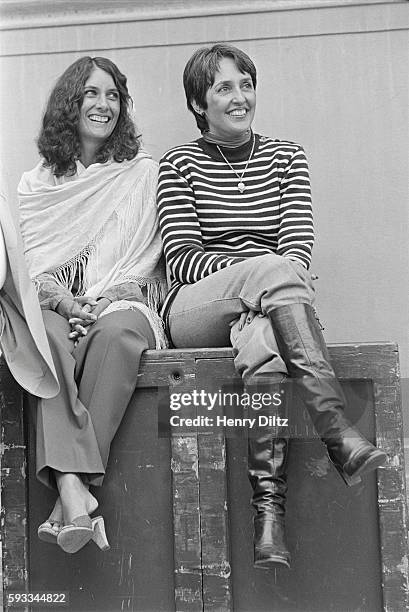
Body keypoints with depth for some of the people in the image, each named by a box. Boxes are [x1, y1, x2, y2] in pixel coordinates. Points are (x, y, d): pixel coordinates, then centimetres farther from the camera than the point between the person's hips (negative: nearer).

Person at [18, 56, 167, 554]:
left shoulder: (144, 175, 16)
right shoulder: (34, 185, 19)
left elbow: (157, 259, 7)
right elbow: (25, 261, 7)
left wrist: (123, 290, -11)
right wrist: (57, 295, -13)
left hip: (124, 304, -1)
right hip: (56, 305, 1)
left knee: (116, 332, -37)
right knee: (44, 332, -35)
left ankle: (70, 493, -37)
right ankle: (73, 488, -45)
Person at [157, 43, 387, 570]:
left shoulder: (286, 156, 17)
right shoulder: (179, 163, 10)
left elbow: (299, 245, 5)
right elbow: (180, 257, -2)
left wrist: (285, 283, -18)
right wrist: (259, 270, -18)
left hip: (266, 305, 2)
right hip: (192, 313, -2)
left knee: (262, 339, -37)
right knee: (274, 269, -36)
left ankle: (268, 504, -42)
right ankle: (339, 435, -45)